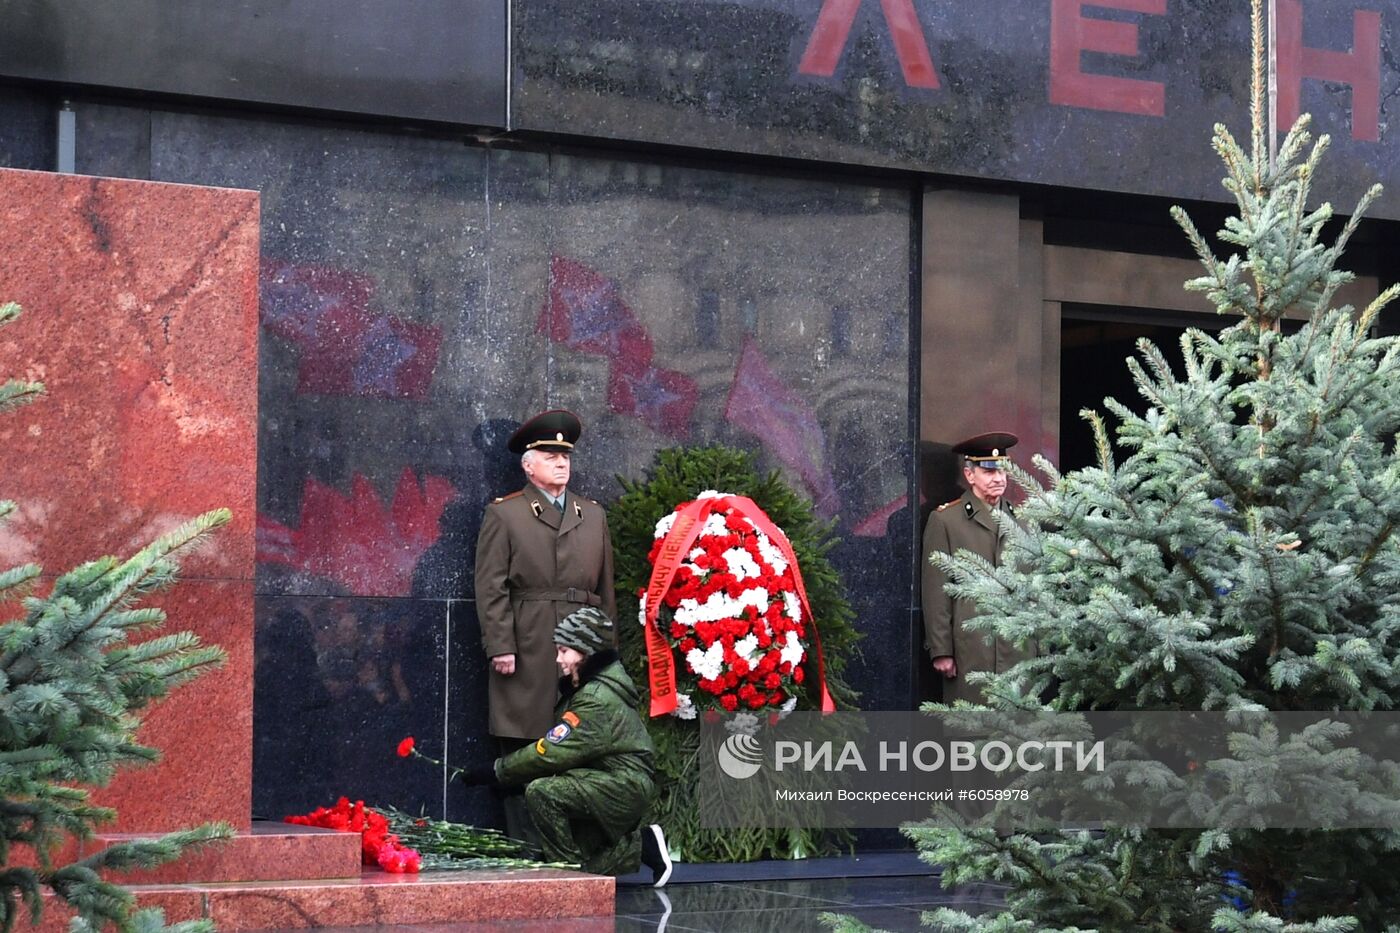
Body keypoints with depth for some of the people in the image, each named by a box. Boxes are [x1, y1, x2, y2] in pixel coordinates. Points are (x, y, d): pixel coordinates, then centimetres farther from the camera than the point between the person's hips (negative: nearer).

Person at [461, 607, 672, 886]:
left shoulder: (599, 699, -19)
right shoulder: (586, 688, 15)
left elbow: (553, 753, -22)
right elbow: (557, 747, 13)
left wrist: (497, 771, -15)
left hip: (625, 787, -11)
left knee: (541, 792, -26)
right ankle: (643, 845, 18)